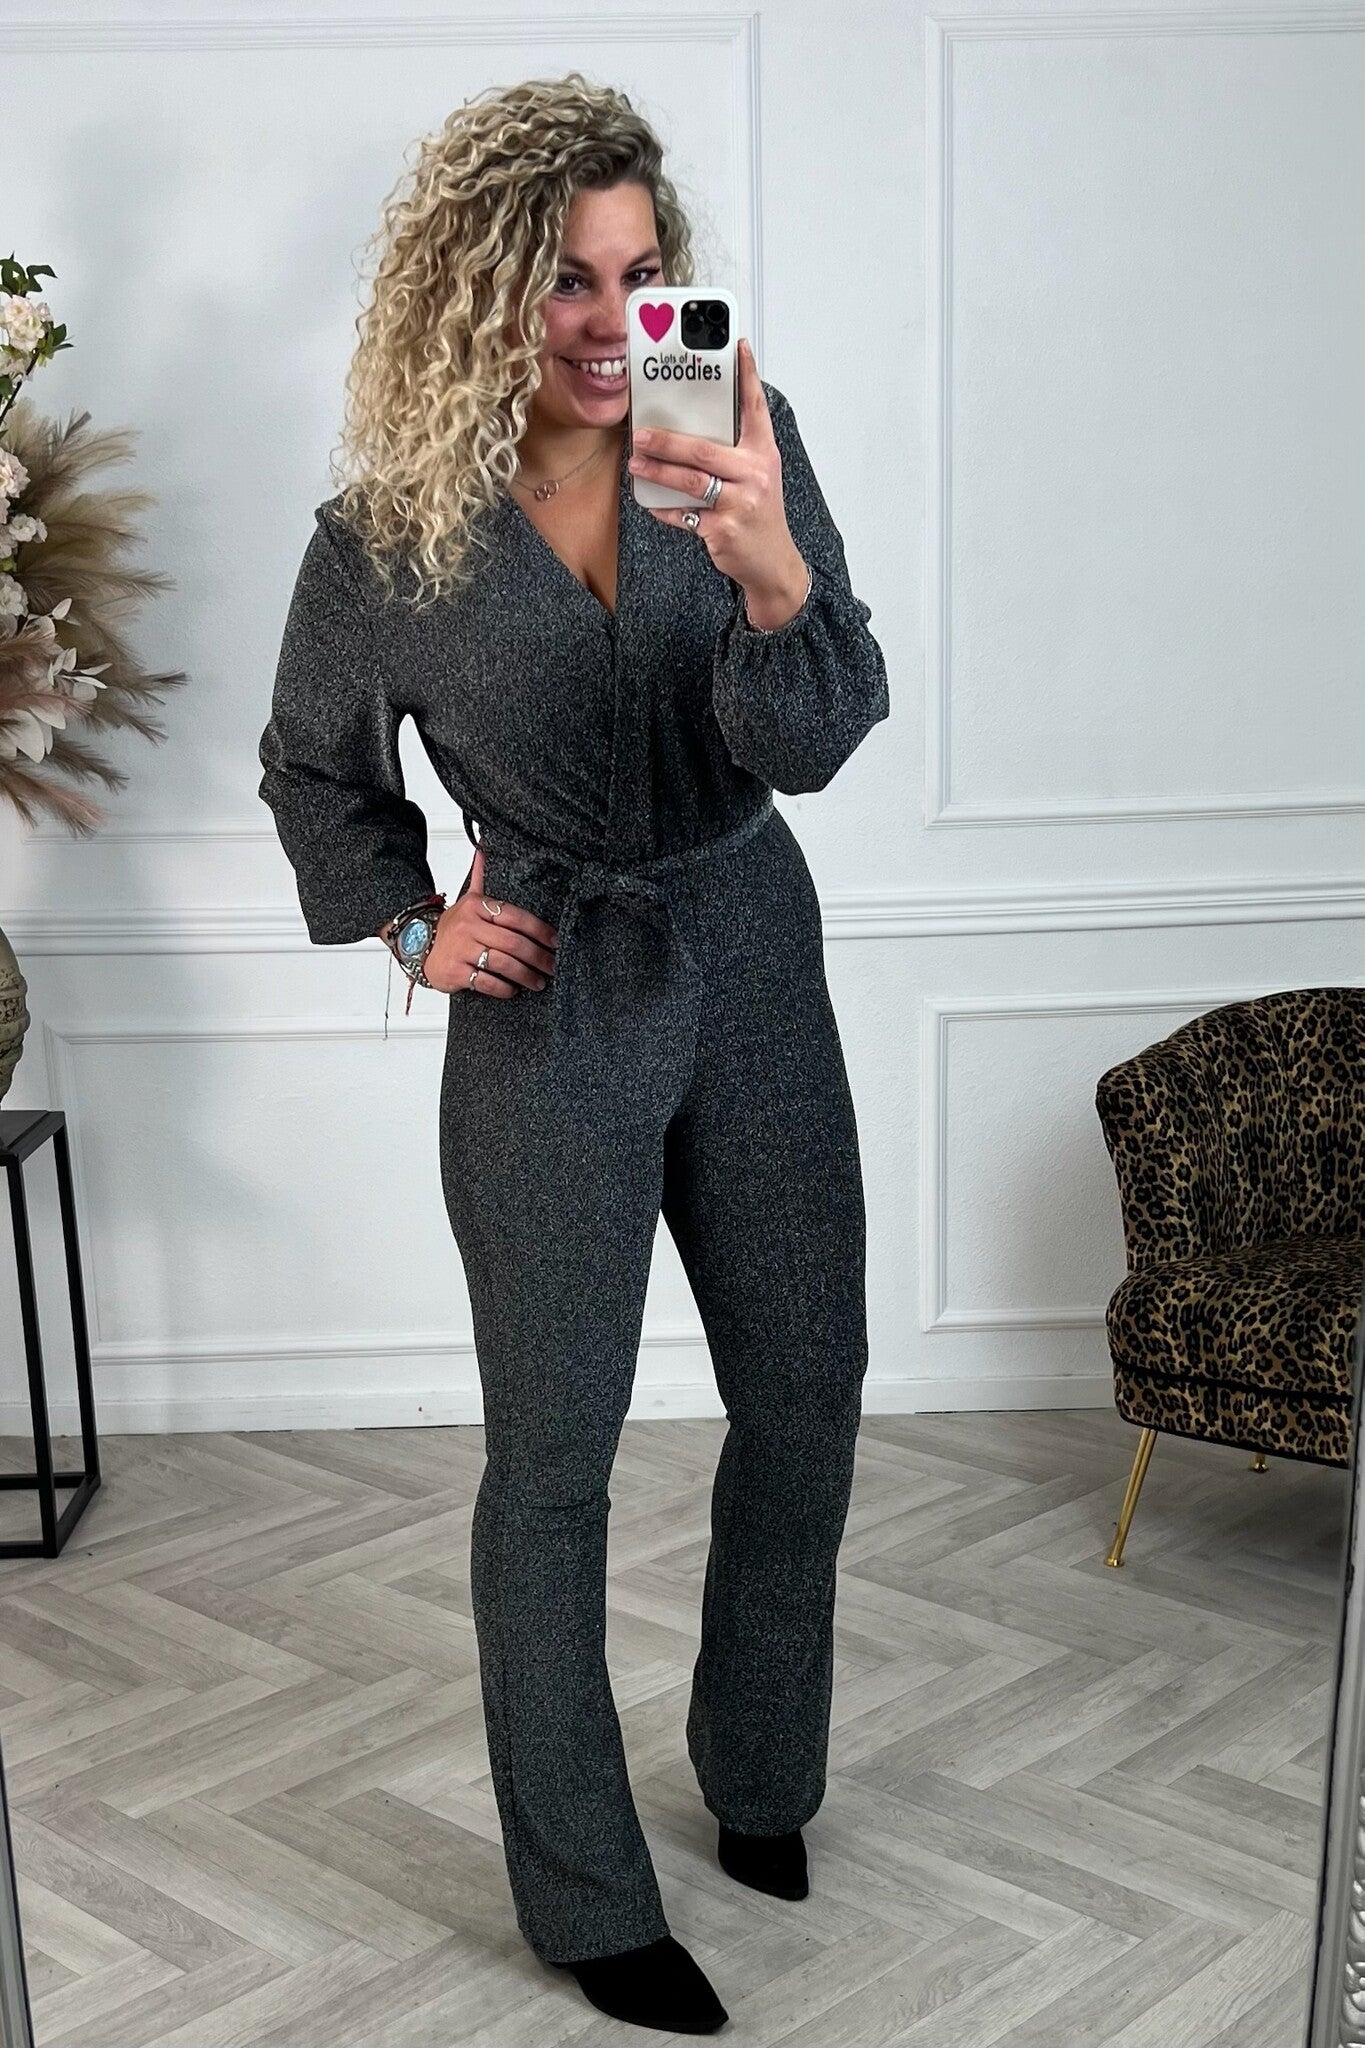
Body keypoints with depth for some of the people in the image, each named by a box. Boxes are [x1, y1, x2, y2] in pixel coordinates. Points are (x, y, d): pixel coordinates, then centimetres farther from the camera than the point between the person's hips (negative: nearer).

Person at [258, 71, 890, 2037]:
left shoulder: (740, 442, -8)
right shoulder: (384, 543, -10)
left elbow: (818, 738, -19)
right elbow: (312, 771, 9)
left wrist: (771, 567, -37)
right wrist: (409, 922, -3)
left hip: (750, 957, 3)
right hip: (549, 1006, -3)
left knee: (808, 1392, 14)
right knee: (554, 1455, 3)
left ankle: (757, 1773, 39)